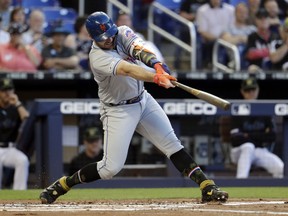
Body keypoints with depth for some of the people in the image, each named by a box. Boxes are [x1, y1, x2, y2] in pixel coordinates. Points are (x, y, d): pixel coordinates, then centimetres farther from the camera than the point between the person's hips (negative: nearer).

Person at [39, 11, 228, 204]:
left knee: (173, 145, -2)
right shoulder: (98, 57, -25)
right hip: (118, 111, -6)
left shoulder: (122, 33, -8)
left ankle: (208, 187, -3)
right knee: (112, 167, -7)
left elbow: (140, 50, -27)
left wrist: (157, 65, -49)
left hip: (143, 100, 6)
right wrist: (157, 78, -57)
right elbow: (127, 69, -42)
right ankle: (62, 185, 9)